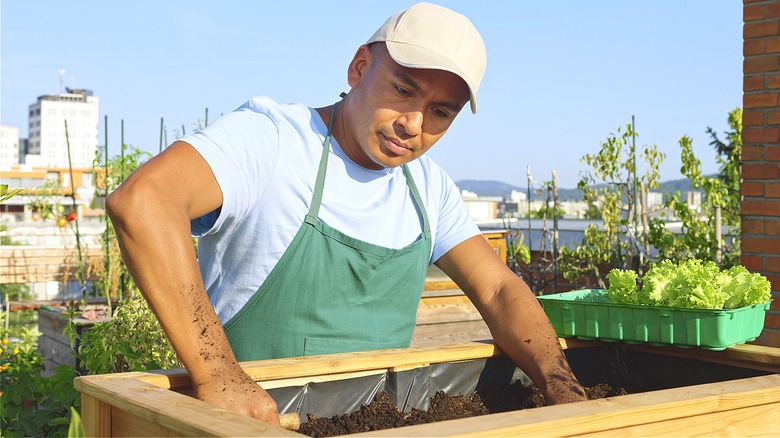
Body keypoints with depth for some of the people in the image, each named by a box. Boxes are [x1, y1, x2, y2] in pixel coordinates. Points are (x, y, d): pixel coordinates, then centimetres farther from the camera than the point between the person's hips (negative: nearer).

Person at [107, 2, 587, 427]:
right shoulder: (270, 138, -13)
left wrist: (566, 394, -11)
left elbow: (499, 290, 5)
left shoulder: (429, 187, 7)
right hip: (249, 423, -5)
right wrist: (217, 376, -33)